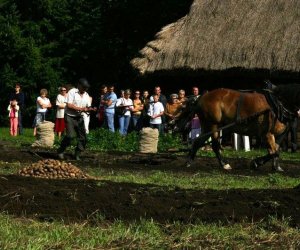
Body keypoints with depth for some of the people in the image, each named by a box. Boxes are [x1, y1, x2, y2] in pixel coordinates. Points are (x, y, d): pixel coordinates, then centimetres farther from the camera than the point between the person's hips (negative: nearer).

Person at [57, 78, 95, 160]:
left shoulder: (86, 95, 10)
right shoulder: (72, 92, -10)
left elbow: (87, 107, 11)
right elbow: (69, 105, -18)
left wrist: (90, 109, -14)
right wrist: (81, 109, -25)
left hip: (79, 117, 7)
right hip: (70, 117, -7)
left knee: (83, 136, 0)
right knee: (70, 135, -18)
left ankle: (77, 154, 14)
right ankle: (60, 151, -1)